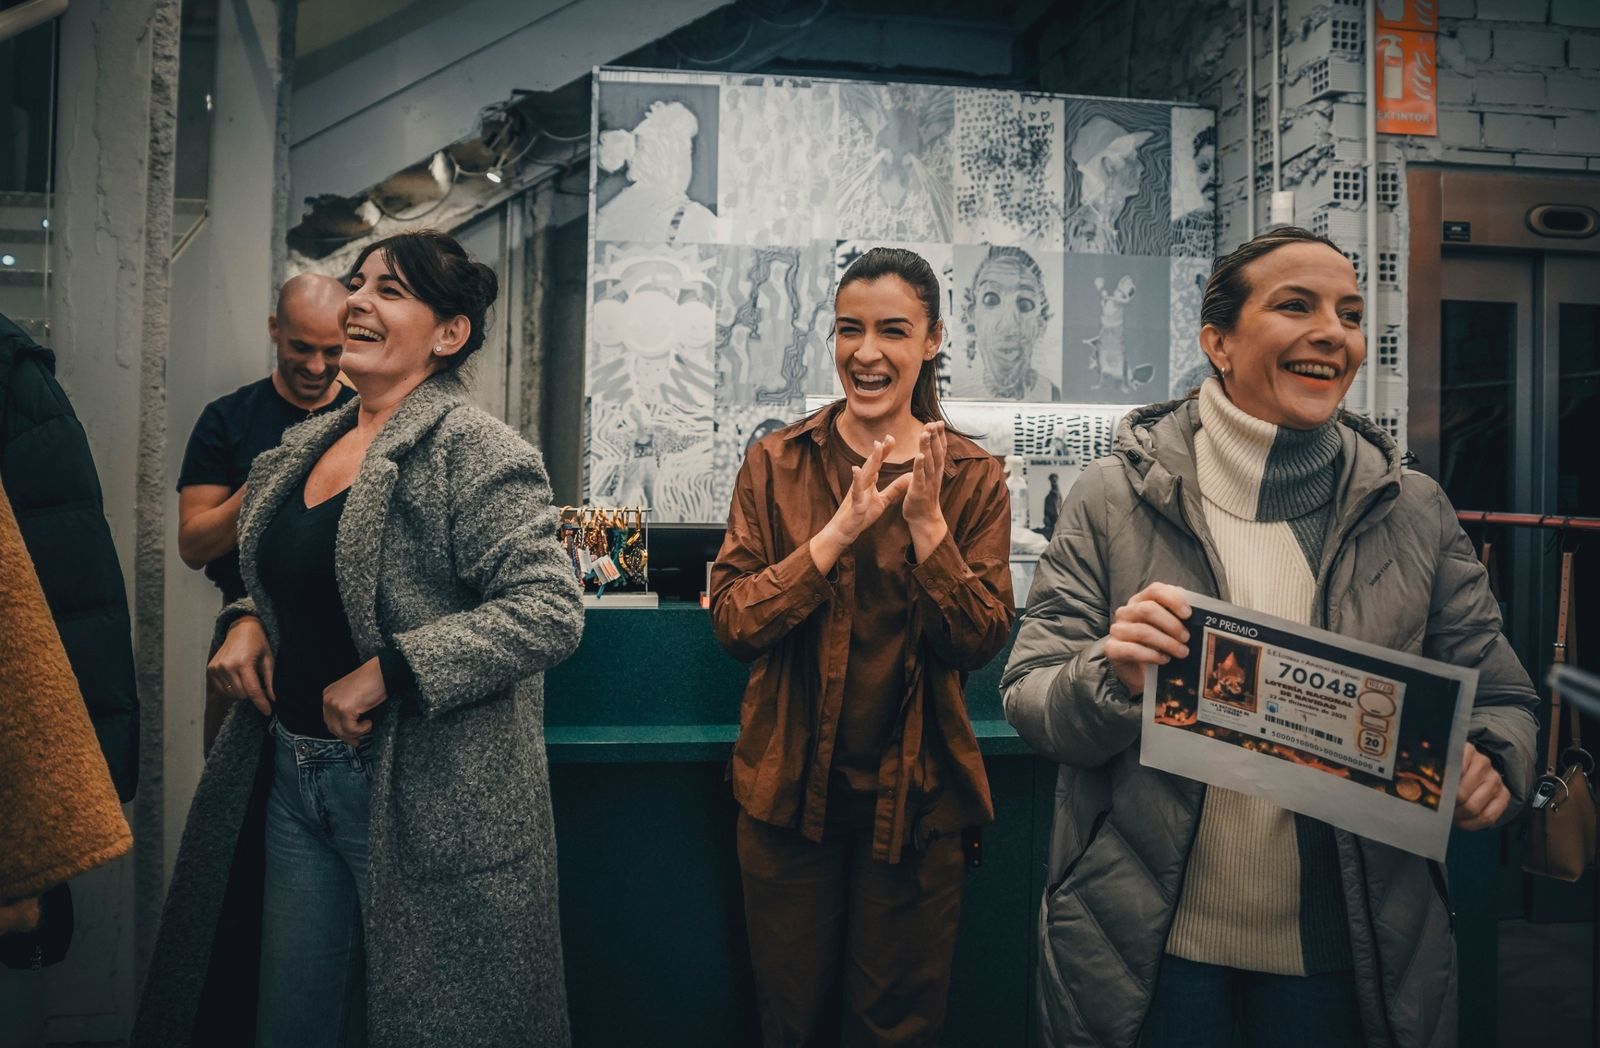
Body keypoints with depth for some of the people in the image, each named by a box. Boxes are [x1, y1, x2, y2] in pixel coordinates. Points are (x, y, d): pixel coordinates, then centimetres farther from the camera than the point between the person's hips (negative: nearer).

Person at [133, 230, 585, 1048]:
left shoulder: (476, 453, -15)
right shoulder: (302, 448, 10)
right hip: (291, 776, 8)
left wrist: (389, 670, -24)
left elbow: (549, 610, -23)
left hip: (424, 796, -7)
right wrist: (246, 621, 4)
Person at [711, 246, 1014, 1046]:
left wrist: (927, 522, -21)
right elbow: (733, 622, -11)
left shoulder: (973, 475, -3)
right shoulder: (777, 462, -3)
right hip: (790, 786, 0)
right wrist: (837, 534, -22)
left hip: (916, 794, 0)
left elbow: (980, 642, -9)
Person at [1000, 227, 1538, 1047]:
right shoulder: (1116, 496, -9)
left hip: (1349, 950, 2)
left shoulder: (1414, 512, -1)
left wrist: (1492, 762, -17)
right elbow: (1028, 699, -7)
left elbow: (1496, 696, 5)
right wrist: (1112, 680, -28)